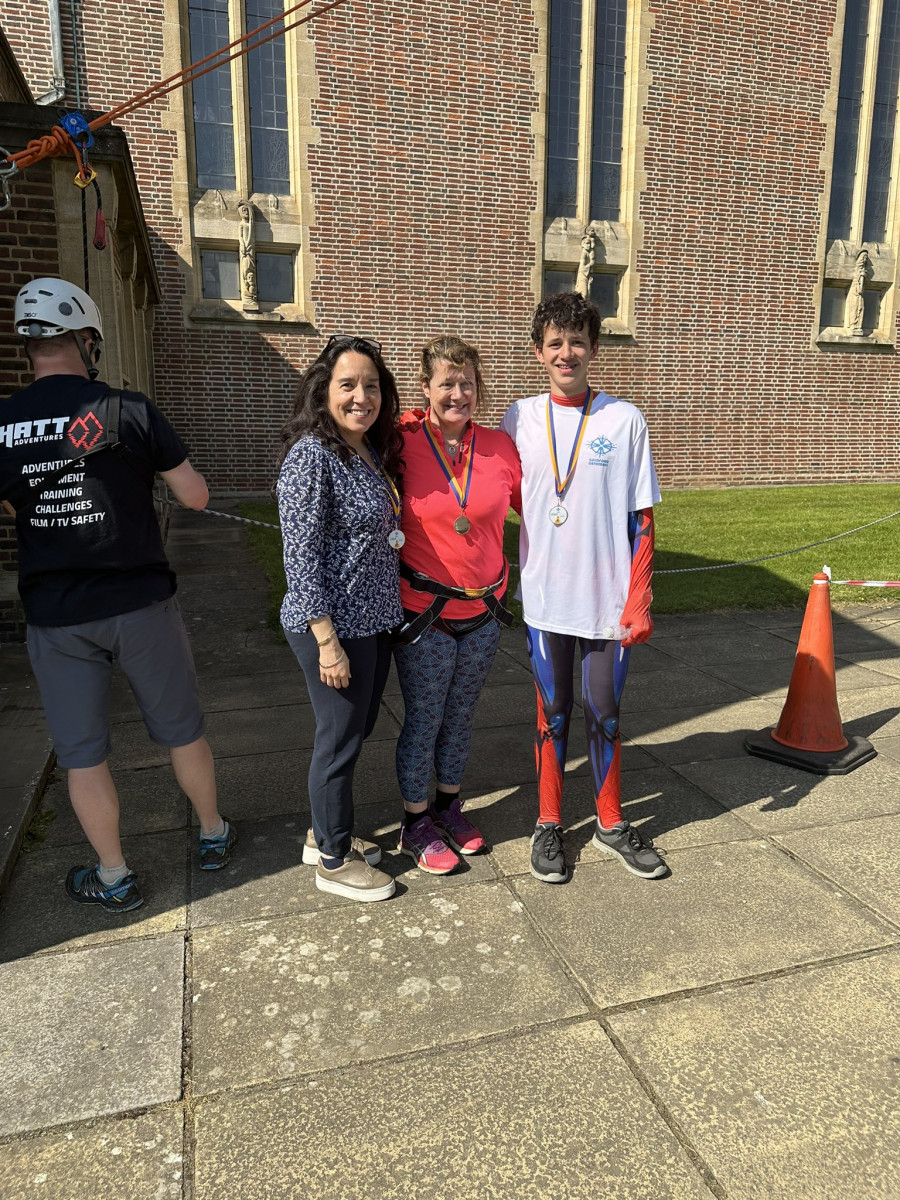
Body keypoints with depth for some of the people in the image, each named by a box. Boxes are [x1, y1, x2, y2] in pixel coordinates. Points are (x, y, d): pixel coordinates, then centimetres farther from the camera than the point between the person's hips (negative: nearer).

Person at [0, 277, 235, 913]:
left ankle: (114, 878, 27)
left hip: (55, 616, 2)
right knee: (182, 729, 16)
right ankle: (214, 835, 34)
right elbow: (196, 497, -7)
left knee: (82, 752, 14)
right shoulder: (128, 409, -10)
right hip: (141, 603, -1)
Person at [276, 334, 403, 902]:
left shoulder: (374, 451, 9)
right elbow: (301, 557, -20)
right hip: (335, 626, -9)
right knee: (341, 739, 6)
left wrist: (390, 610, 15)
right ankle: (334, 861, 26)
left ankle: (326, 833, 40)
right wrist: (327, 641, -21)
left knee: (358, 730, 20)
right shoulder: (311, 456, -17)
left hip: (376, 620, 9)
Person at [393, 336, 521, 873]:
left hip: (484, 610, 4)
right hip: (423, 611, -3)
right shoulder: (403, 442, -11)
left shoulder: (499, 445, -2)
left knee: (461, 715, 18)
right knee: (424, 719, 8)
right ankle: (416, 823, 30)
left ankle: (450, 805, 40)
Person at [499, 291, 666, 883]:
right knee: (553, 715, 12)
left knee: (605, 714, 10)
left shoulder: (624, 419, -3)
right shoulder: (520, 419, 2)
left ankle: (612, 824, 31)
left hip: (608, 600, -1)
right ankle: (549, 824, 29)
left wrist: (639, 601, -7)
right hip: (545, 597, 1)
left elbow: (641, 517, -3)